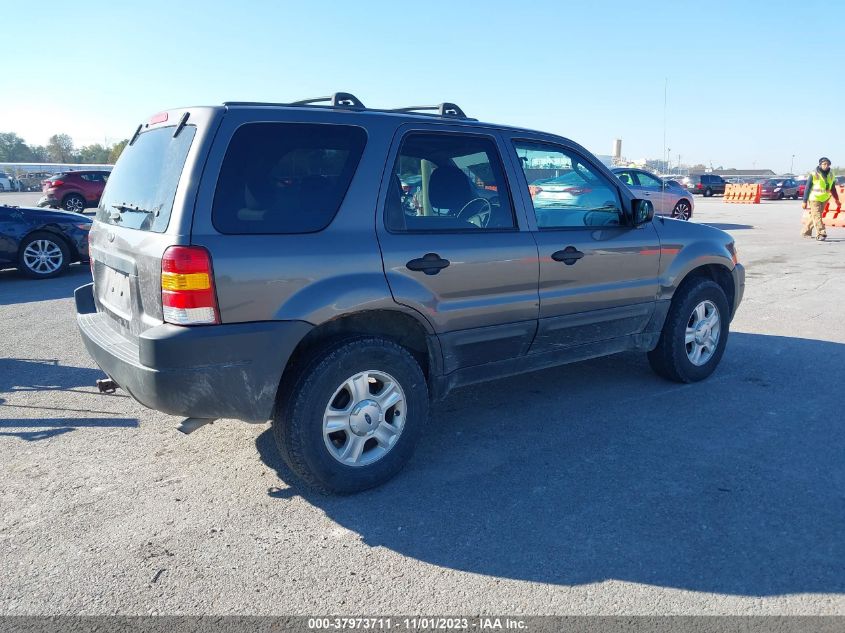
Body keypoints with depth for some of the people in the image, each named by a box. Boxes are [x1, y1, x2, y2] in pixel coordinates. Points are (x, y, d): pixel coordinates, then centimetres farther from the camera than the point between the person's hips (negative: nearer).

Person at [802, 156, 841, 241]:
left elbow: (833, 189, 18)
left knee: (814, 216, 11)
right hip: (814, 199, -5)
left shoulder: (831, 176, 7)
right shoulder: (814, 175, -9)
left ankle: (805, 232, 23)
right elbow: (807, 188, -7)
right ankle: (820, 234, -12)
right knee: (817, 216, -11)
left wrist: (837, 201, 16)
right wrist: (805, 201, -10)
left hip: (824, 199, 5)